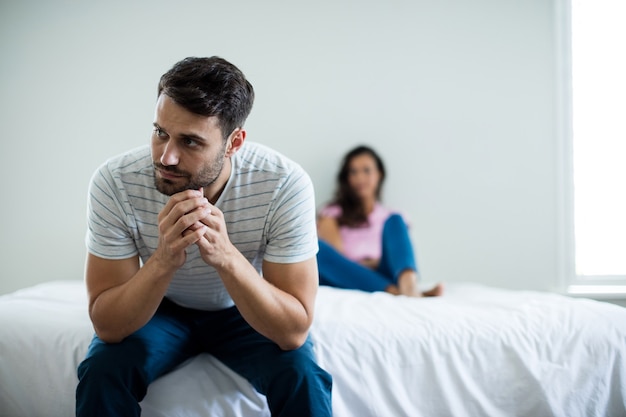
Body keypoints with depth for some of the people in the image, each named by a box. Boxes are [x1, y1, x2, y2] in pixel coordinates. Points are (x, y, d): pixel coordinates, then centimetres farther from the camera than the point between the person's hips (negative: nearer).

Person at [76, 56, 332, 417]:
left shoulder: (286, 184, -30)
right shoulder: (115, 182, -27)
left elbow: (294, 330, -29)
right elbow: (107, 326, -25)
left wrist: (227, 257, -46)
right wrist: (163, 261, -44)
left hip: (249, 312, 0)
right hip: (159, 309, 1)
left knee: (301, 379, -27)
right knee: (103, 372, -26)